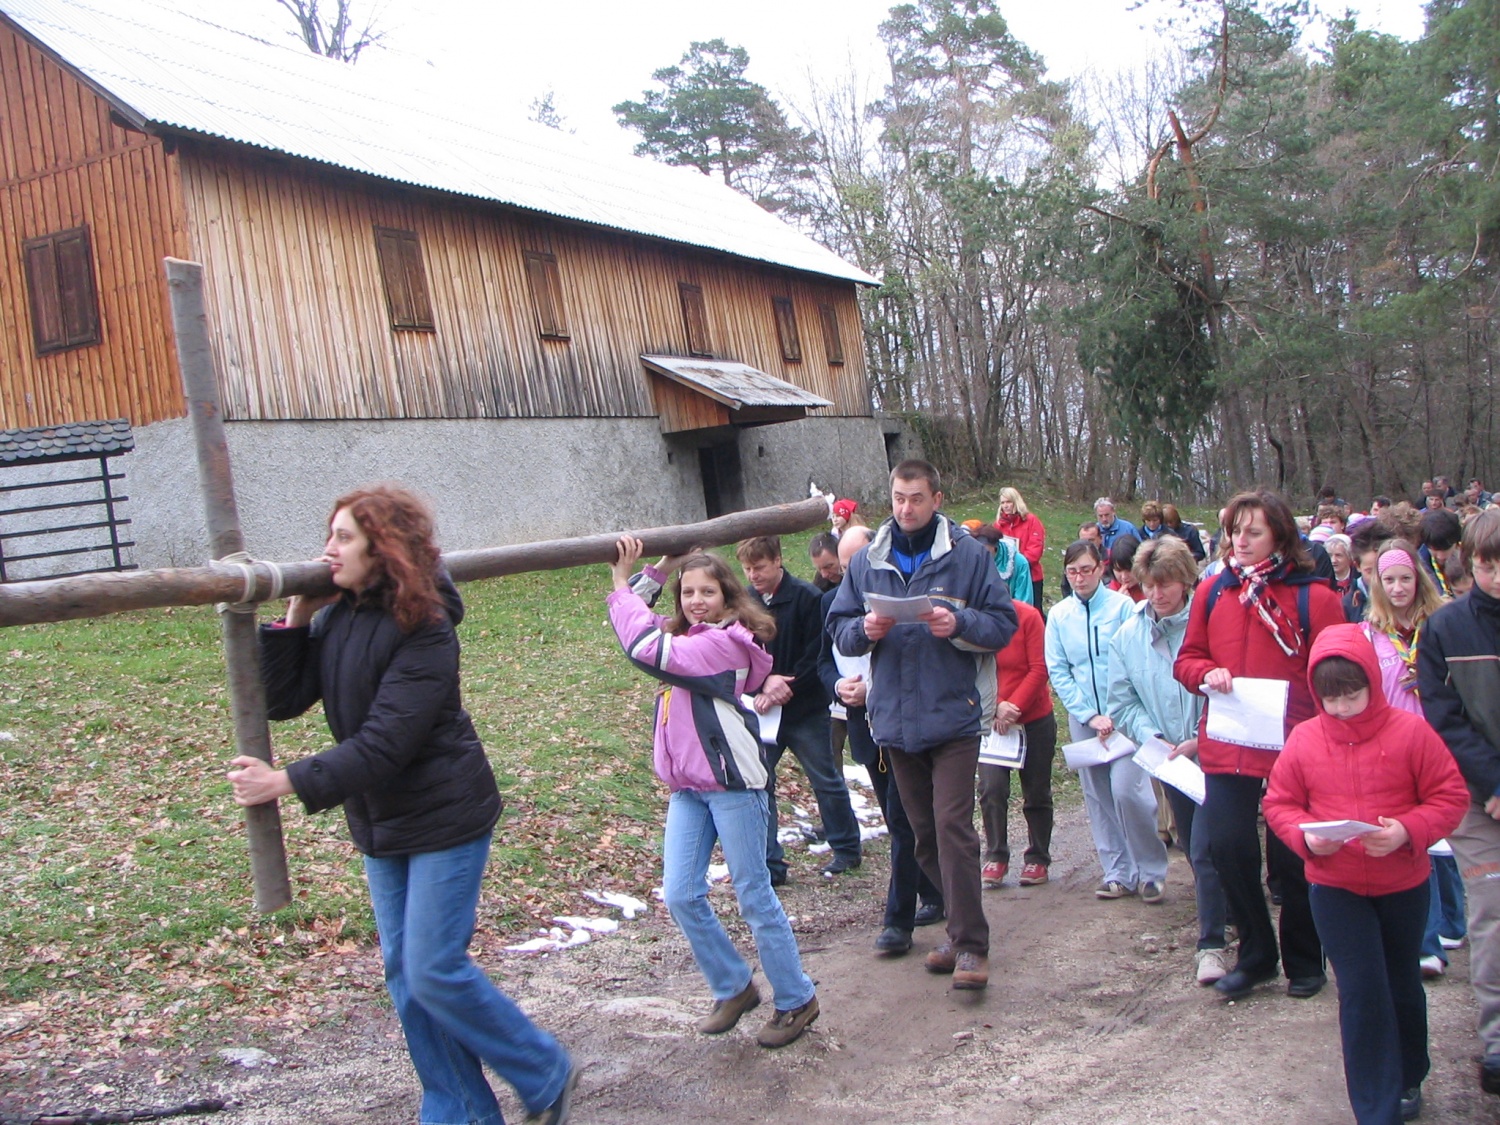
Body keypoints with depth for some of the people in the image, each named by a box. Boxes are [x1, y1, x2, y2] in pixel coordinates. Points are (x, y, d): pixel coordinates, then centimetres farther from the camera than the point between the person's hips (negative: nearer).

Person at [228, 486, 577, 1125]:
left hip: (445, 819, -8)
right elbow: (281, 700, -1)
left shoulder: (423, 630, -21)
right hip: (380, 824, 8)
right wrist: (294, 619, -10)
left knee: (435, 971, -6)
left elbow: (385, 743, -26)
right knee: (403, 974, 11)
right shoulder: (334, 620, 3)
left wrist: (288, 782, -26)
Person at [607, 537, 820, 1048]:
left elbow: (649, 649, -23)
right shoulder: (684, 638, 12)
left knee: (754, 896, 1)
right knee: (681, 896, 4)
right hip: (688, 788, 8)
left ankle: (796, 999, 17)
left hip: (733, 782, -8)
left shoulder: (726, 642, -14)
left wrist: (621, 582, -15)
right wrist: (630, 573, 9)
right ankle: (734, 988, 22)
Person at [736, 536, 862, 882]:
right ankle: (769, 863, 9)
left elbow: (817, 656, -15)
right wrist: (764, 682, -16)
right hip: (762, 712, 4)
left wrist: (785, 689, -19)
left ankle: (846, 849, 29)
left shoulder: (807, 598, -13)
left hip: (806, 710, -4)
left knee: (827, 781, 10)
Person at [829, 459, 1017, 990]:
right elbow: (839, 626, 10)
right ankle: (960, 925, 28)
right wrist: (864, 630, -12)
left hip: (953, 713, -4)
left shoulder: (967, 555, -1)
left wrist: (959, 623, -20)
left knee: (952, 826, -11)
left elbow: (1004, 623, -1)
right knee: (924, 832, 12)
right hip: (895, 717, 4)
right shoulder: (866, 560, 8)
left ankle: (970, 944, -3)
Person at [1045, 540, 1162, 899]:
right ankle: (1118, 873, 18)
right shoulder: (1058, 615, 3)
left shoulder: (1122, 606, -7)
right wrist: (1089, 715, -6)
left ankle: (1151, 872, 3)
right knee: (1098, 799, 7)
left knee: (1126, 790, -14)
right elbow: (1057, 672, 3)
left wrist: (1116, 715, -13)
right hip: (1083, 718, 4)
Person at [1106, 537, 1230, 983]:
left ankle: (1212, 943, 0)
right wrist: (1152, 738, -11)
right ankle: (1223, 911, 40)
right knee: (1195, 850, 18)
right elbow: (1122, 703, 4)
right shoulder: (1126, 637, 1)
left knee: (1205, 850, -11)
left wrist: (1203, 739, -19)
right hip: (1169, 761, 5)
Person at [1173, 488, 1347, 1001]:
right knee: (1228, 847, 0)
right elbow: (1187, 658, 14)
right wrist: (1206, 674, -7)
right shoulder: (1212, 591, 8)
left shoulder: (1314, 597, -4)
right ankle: (1255, 955, 21)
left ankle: (1304, 962, 27)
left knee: (1291, 855, 5)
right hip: (1226, 745, 3)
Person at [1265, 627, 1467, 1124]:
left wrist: (1408, 831, -24)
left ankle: (1408, 1078, 42)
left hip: (1404, 884, 1)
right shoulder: (1303, 739, -5)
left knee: (1402, 984, 19)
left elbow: (1451, 797, -7)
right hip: (1335, 889, 0)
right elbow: (1279, 803, 2)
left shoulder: (1410, 732, -10)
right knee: (1361, 991, -5)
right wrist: (1306, 836, -18)